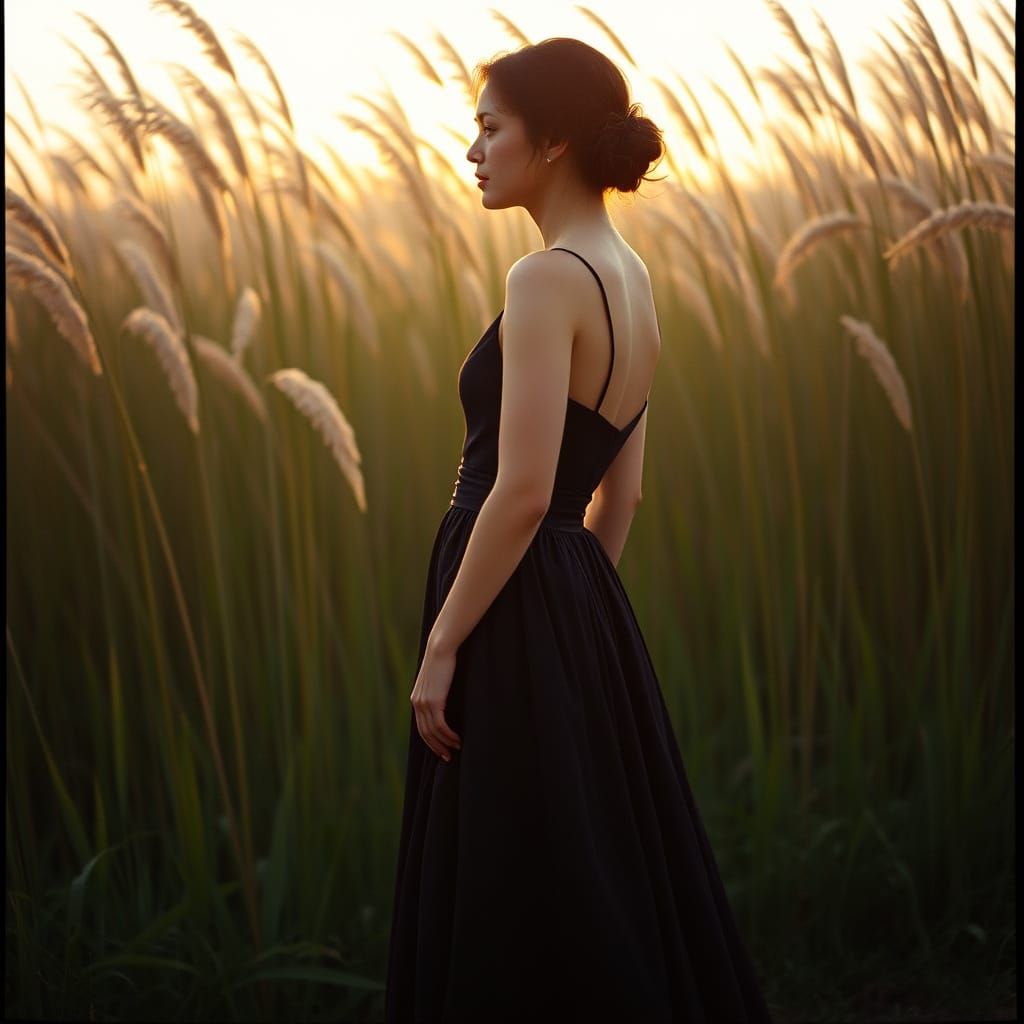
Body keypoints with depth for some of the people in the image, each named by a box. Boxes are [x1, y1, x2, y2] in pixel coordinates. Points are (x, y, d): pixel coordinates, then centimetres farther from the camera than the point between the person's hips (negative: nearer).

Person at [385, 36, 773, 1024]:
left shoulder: (549, 279, -15)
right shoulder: (631, 279, 12)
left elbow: (521, 492, -21)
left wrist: (441, 647, -16)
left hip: (516, 610, -9)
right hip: (586, 607, 9)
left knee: (520, 917, 0)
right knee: (610, 892, 16)